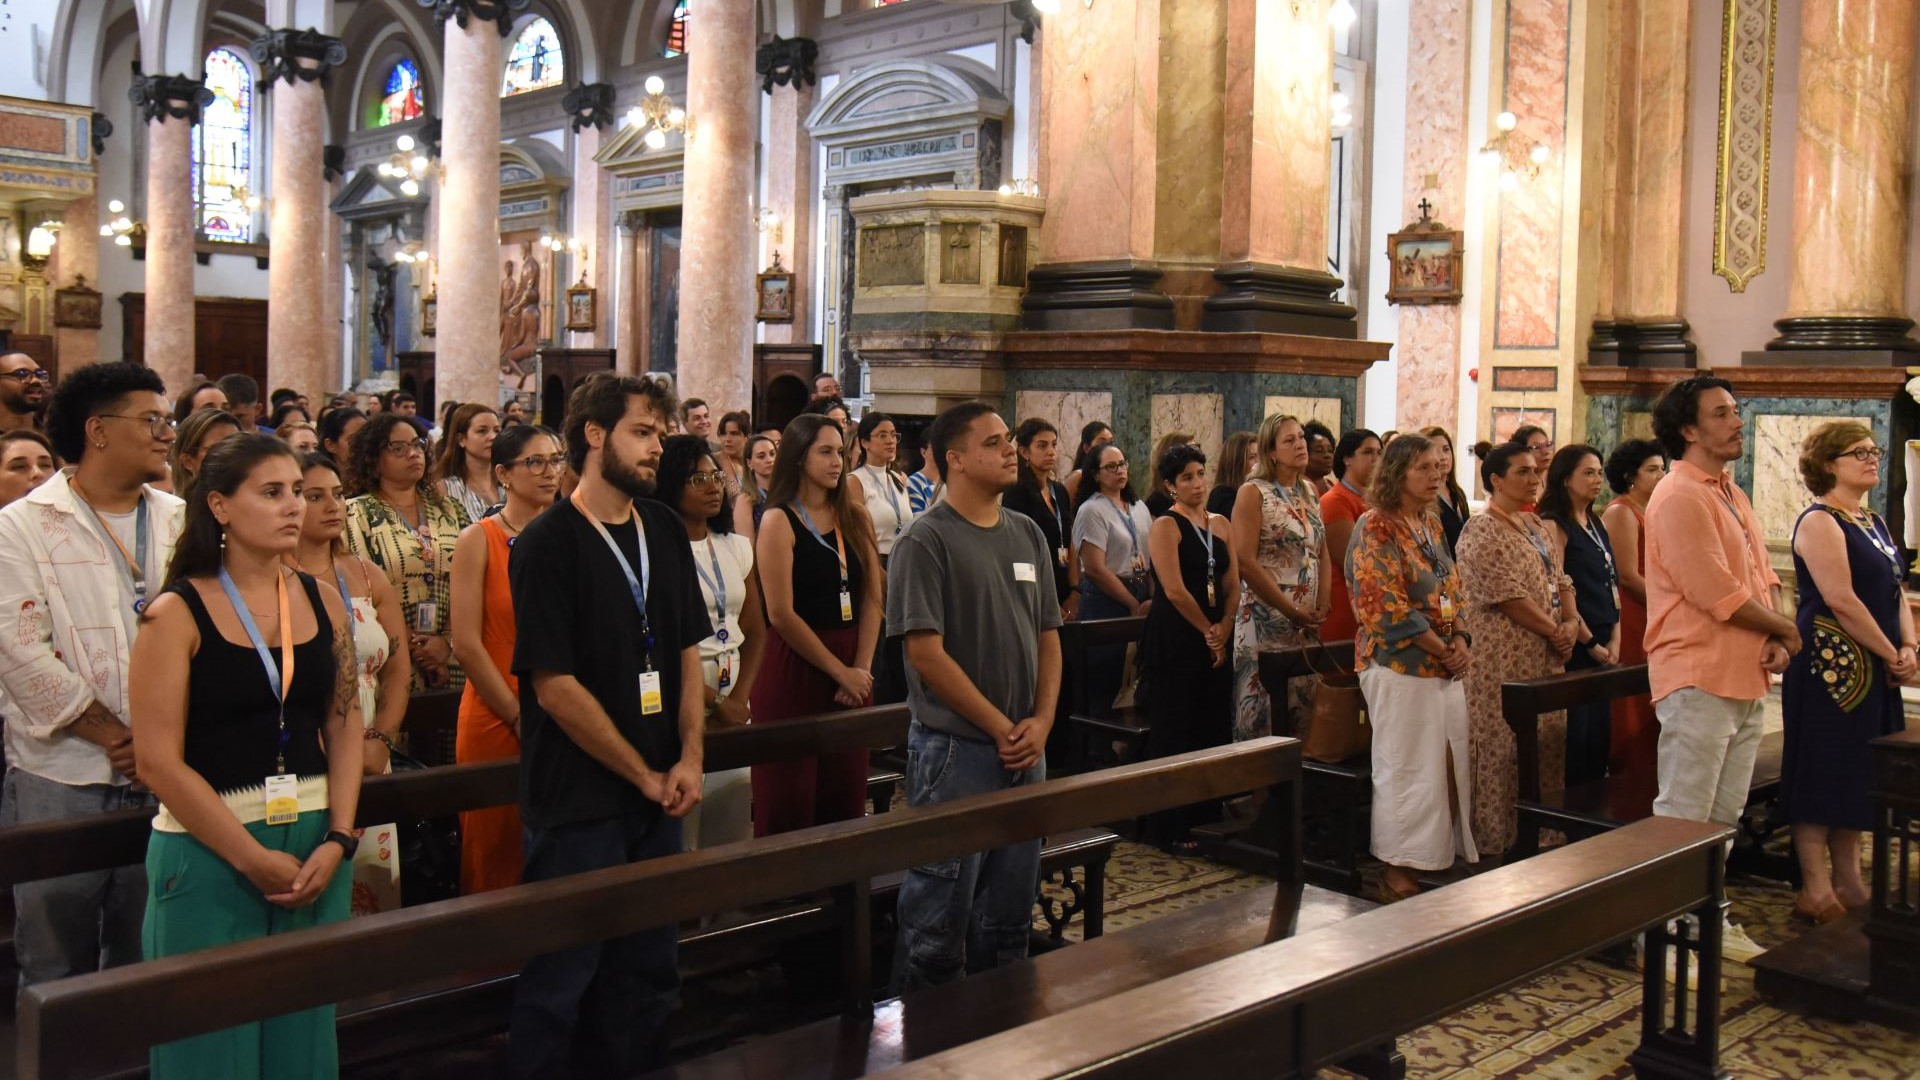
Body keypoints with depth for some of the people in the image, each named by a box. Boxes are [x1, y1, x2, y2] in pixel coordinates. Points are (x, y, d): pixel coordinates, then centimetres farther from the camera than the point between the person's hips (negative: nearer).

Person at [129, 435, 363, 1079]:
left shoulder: (322, 602, 6)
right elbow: (158, 761, -12)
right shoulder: (177, 614, -8)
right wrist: (253, 857, -13)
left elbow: (345, 728, 7)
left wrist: (338, 840, -5)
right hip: (208, 852, -4)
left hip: (316, 847, 4)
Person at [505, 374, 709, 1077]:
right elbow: (555, 685, -15)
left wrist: (690, 758, 0)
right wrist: (644, 775, -10)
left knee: (648, 970, 14)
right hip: (579, 801, -6)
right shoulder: (549, 543, -11)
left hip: (658, 795, 6)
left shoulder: (664, 531, 8)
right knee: (562, 979, 3)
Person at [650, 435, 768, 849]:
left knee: (734, 829, 8)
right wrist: (716, 703, -9)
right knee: (681, 836, -4)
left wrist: (739, 699, -2)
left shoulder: (737, 548, 11)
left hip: (733, 704, 6)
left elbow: (756, 633, 13)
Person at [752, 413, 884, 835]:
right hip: (794, 668, -5)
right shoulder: (779, 523, -5)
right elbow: (781, 614, -11)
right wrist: (840, 671, -11)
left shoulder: (855, 518, 10)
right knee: (790, 803, 0)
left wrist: (861, 667, -7)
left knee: (845, 799, 8)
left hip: (852, 670, 5)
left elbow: (872, 599, 5)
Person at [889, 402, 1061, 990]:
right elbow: (926, 653, -16)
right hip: (955, 748, -7)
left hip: (1025, 750, 7)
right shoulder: (927, 540, -11)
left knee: (1010, 913, 16)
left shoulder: (1028, 534, 10)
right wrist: (1001, 728, -13)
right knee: (940, 918, 1)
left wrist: (1041, 722, -2)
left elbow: (1049, 636, 13)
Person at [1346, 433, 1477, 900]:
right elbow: (1386, 605, -16)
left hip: (1445, 666, 8)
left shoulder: (1432, 524, 15)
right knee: (1406, 769, -4)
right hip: (1399, 666, -8)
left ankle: (1448, 854, 16)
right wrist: (1443, 650, -13)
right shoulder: (1374, 527, -10)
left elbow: (1450, 590, 17)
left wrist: (1461, 642, -1)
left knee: (1452, 765, 7)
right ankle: (1398, 872, 5)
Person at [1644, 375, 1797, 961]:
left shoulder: (1732, 495, 16)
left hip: (1745, 679, 9)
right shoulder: (1680, 497, -14)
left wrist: (1777, 640, -3)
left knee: (1724, 815, 17)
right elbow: (1718, 595, -19)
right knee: (1682, 817, -5)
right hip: (1699, 679, -9)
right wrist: (1785, 628, -4)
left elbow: (1763, 577, 16)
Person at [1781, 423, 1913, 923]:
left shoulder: (1875, 523, 17)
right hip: (1831, 664, -9)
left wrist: (1908, 647, -1)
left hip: (1875, 668, 9)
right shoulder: (1820, 522, -11)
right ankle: (1815, 890, 0)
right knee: (1822, 773, -5)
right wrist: (1891, 656, -13)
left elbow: (1895, 591, 16)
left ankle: (1848, 882, 20)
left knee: (1859, 774, 12)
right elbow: (1841, 600, -19)